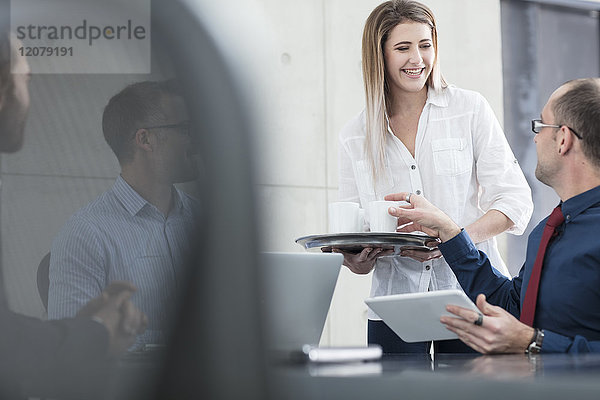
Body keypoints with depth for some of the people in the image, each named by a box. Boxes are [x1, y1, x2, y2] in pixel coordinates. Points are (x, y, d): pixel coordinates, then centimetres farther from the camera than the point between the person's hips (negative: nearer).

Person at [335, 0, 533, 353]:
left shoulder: (471, 109, 4)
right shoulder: (354, 138, 10)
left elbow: (515, 199, -1)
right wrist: (357, 262, -13)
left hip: (469, 293, -1)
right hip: (395, 302, 1)